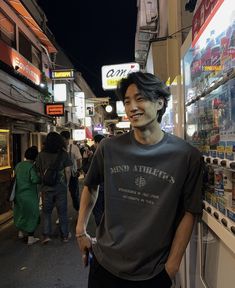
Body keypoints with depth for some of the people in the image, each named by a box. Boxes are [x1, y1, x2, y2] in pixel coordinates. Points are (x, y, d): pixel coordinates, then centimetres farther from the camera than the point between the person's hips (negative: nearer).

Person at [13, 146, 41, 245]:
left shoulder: (18, 165, 4)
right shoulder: (31, 166, -18)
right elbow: (35, 179, -29)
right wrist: (41, 178, -11)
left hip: (18, 194, 7)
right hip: (29, 195, -7)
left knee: (21, 213, 24)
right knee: (31, 215, 6)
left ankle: (21, 232, 41)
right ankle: (31, 238, 11)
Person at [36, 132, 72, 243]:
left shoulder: (41, 155, -3)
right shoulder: (64, 154, -6)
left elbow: (39, 170, 1)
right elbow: (68, 170, -6)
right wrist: (67, 183, 6)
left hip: (46, 187, 1)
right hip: (61, 187, 0)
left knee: (46, 212, 15)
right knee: (62, 212, 10)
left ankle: (46, 235, 11)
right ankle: (65, 235, 19)